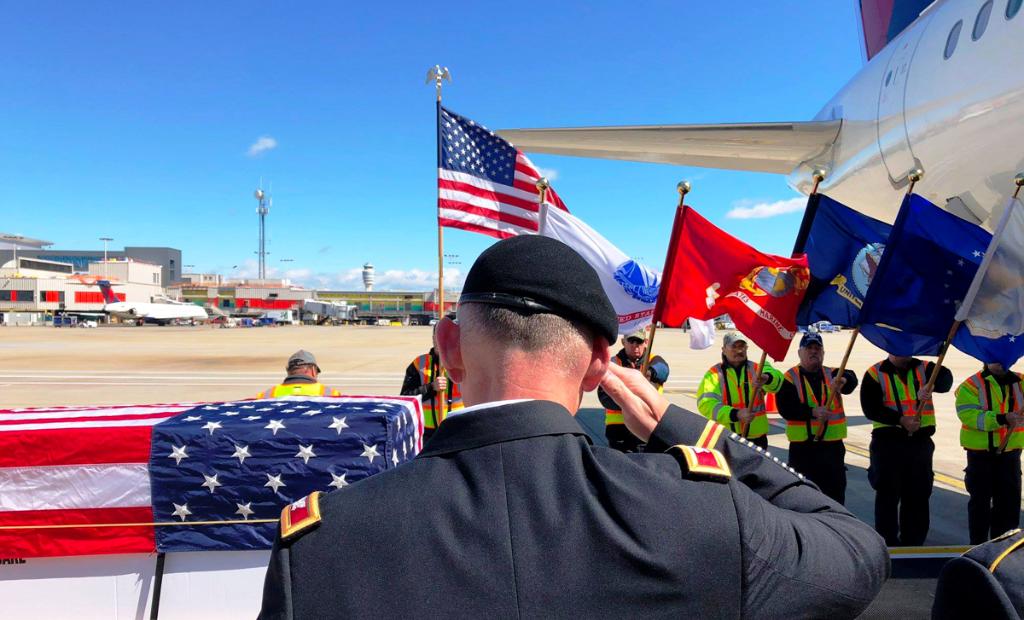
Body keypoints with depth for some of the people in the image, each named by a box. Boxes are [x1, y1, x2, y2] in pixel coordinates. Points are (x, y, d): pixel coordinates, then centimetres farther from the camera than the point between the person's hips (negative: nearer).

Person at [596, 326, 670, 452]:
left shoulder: (654, 360, 5)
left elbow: (662, 368, -21)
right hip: (619, 428, 0)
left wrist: (651, 372, -45)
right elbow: (603, 394, -8)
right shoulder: (614, 364, 4)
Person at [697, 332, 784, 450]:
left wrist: (766, 378, -43)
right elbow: (706, 404, -15)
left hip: (756, 438, 2)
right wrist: (736, 414, -27)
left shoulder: (756, 369, 4)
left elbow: (776, 379, -19)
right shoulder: (714, 374, -1)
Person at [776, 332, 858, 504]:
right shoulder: (790, 378, -2)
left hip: (833, 445, 3)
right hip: (802, 447, -3)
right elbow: (785, 408, -13)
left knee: (835, 494, 11)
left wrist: (843, 380, -38)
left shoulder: (832, 374, 7)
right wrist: (812, 412, -26)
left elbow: (851, 379, -15)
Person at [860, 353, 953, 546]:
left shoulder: (924, 368, 7)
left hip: (921, 442, 3)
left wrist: (929, 387, -35)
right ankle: (887, 544, 12)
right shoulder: (875, 374, -1)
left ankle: (912, 543, 25)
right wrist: (900, 420, -21)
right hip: (888, 442, -3)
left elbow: (945, 379, -14)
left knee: (918, 496, 12)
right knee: (888, 496, 2)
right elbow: (870, 408, -10)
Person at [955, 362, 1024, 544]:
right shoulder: (971, 386, -7)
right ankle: (978, 547, 17)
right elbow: (969, 415, -20)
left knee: (1009, 501, 11)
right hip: (980, 453, -4)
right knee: (980, 501, 6)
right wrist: (1002, 419, -28)